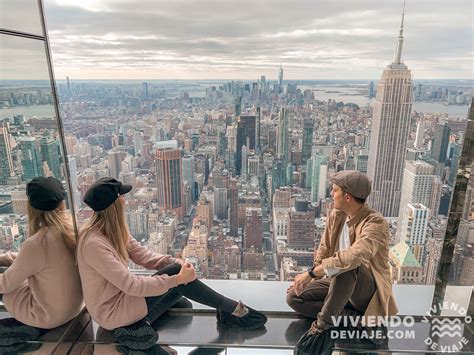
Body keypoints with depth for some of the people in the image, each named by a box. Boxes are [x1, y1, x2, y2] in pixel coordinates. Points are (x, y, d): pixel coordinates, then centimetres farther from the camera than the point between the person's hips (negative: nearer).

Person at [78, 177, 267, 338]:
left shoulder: (112, 229, -1)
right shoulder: (94, 244, -29)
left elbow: (142, 254, 0)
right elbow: (132, 285, -31)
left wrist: (176, 261, -16)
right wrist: (177, 277, -28)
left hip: (121, 296, 9)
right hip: (111, 312, -9)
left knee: (181, 276, -2)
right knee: (176, 274, -22)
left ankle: (141, 323, -6)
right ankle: (233, 309, -10)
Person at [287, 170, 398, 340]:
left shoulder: (375, 223, -24)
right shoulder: (335, 215, -2)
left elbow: (353, 257, -41)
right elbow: (324, 250, 8)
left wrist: (311, 272, -36)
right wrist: (308, 279, -4)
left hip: (368, 290, -7)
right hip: (339, 282, 7)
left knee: (346, 267, -39)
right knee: (293, 297, -8)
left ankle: (324, 322, -22)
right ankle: (352, 315, -10)